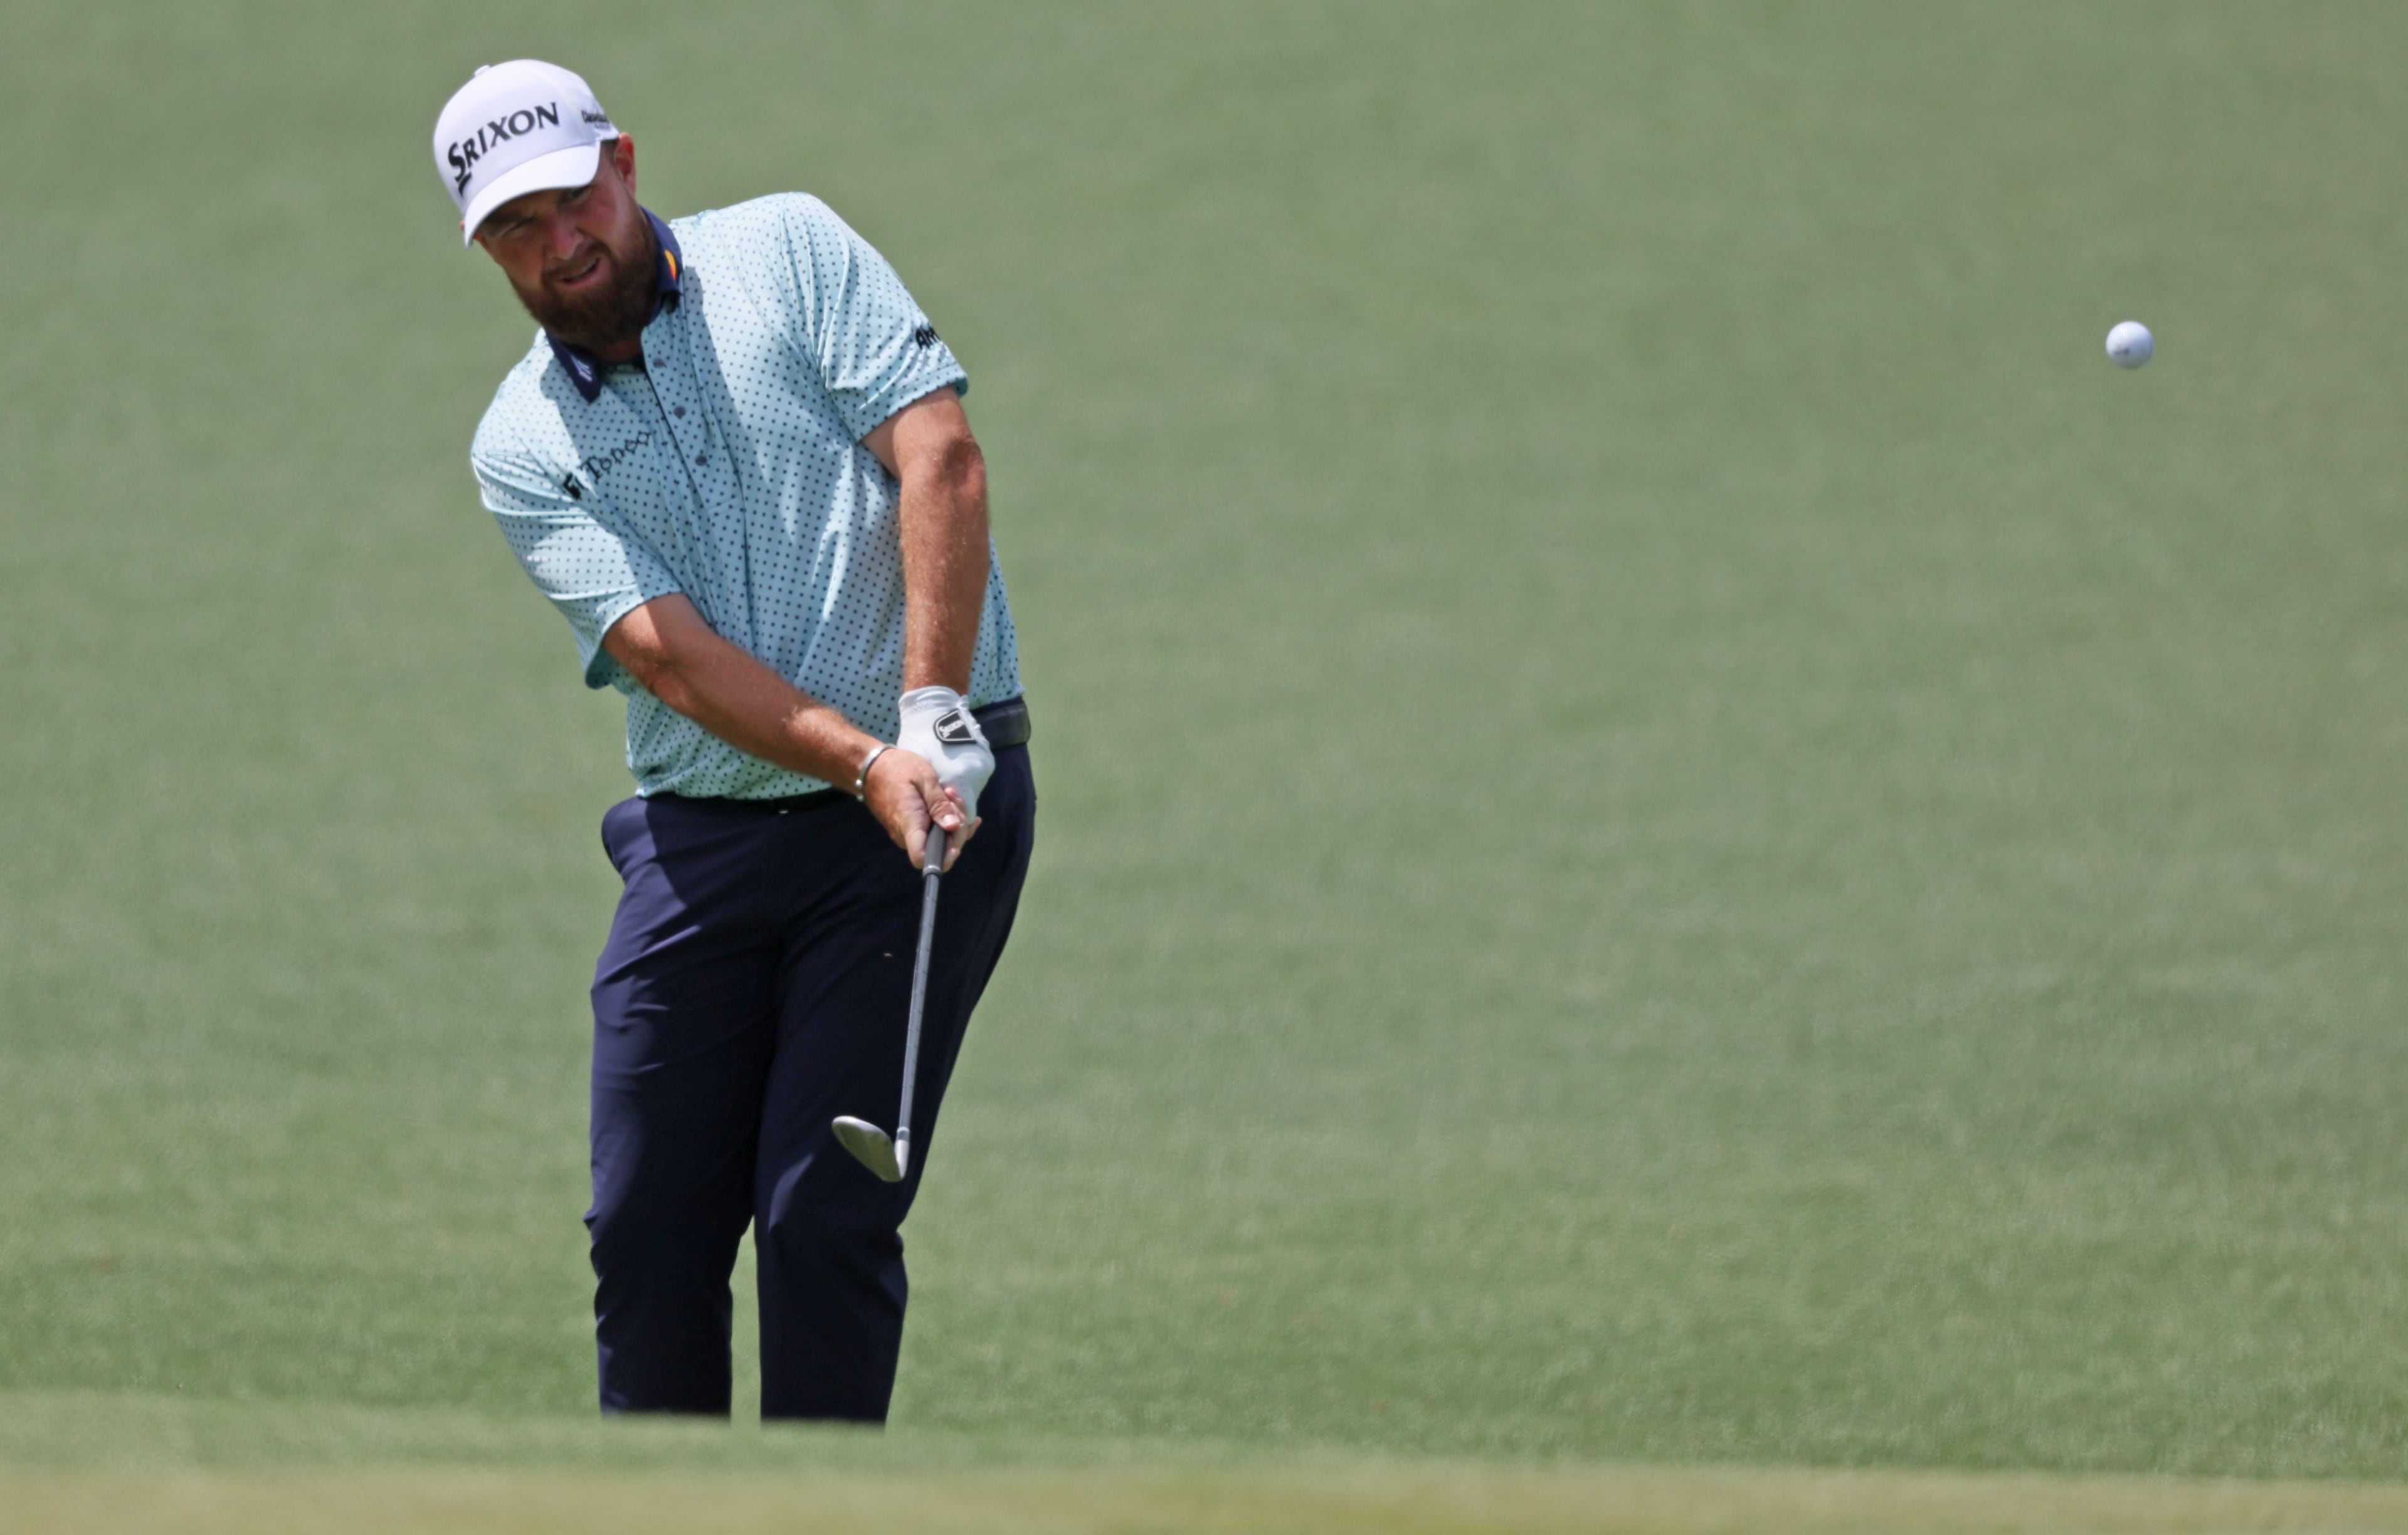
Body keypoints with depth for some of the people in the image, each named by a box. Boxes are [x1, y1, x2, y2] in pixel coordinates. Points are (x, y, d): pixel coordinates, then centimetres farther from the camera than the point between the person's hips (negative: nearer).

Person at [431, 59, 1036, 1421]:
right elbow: (668, 650, -9)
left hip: (931, 799, -3)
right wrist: (869, 763, -24)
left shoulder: (790, 252, 2)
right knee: (648, 1231, 2)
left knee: (825, 1219, -9)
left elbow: (941, 455, -10)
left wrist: (932, 715, -22)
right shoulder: (522, 448, 5)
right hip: (701, 835, 3)